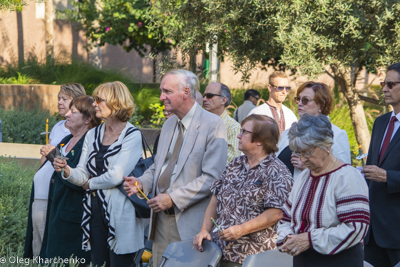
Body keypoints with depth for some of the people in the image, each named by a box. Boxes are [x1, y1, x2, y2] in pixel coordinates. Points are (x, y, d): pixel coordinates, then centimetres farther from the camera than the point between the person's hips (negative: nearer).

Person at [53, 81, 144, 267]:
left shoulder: (132, 136, -9)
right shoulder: (92, 135, 11)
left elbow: (116, 176, -17)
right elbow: (83, 175, 7)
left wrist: (90, 184, -3)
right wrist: (67, 170, -13)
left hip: (119, 213, -6)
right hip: (95, 211, 6)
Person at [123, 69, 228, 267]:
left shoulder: (213, 125, -11)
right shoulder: (169, 124, 15)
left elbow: (212, 177, -17)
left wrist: (173, 198, -19)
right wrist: (142, 183, 1)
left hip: (190, 222, -7)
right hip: (162, 219, 7)